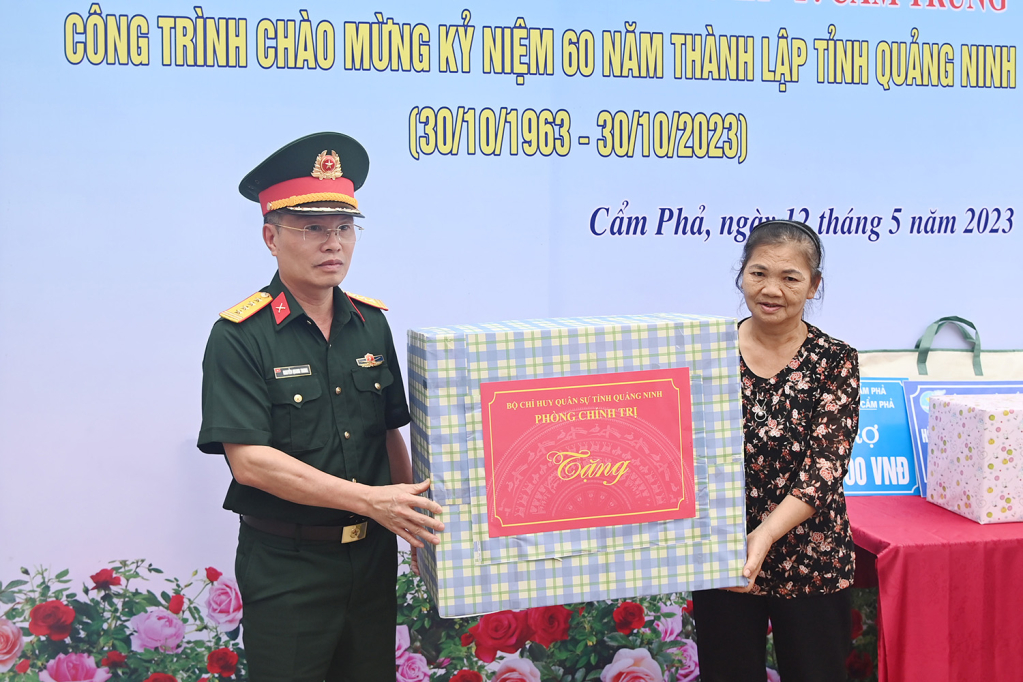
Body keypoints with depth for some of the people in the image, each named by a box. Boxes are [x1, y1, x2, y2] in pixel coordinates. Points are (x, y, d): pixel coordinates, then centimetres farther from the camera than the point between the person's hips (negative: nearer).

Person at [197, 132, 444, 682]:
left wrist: (412, 512, 4)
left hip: (373, 554, 5)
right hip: (285, 567, -5)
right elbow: (249, 460, -20)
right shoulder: (239, 337, -12)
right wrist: (369, 499, -23)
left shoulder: (371, 324, 5)